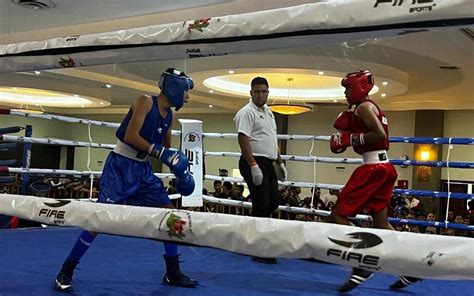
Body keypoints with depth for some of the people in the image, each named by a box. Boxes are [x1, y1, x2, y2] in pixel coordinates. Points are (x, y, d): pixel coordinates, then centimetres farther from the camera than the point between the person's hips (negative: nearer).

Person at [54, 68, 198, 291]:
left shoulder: (168, 115, 9)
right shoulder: (145, 102, -13)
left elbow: (168, 150, 21)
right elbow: (130, 136, -24)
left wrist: (180, 171, 9)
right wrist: (159, 152, -28)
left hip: (143, 169, 8)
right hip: (120, 166, -8)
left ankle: (173, 273, 14)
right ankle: (66, 271, 3)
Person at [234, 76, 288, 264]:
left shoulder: (268, 112, 19)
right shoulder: (247, 113, -10)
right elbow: (243, 140, -19)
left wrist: (280, 163, 20)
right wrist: (254, 166, -25)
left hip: (268, 164, 9)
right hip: (254, 163, -9)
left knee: (272, 203, 11)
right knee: (261, 206, -7)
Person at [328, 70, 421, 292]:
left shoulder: (363, 107, -8)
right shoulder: (372, 108, 21)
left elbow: (380, 134, -21)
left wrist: (351, 139, -16)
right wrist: (349, 129, 14)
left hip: (373, 168, -10)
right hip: (383, 167, 10)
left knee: (338, 215, -6)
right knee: (381, 222, 15)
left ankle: (362, 266, -14)